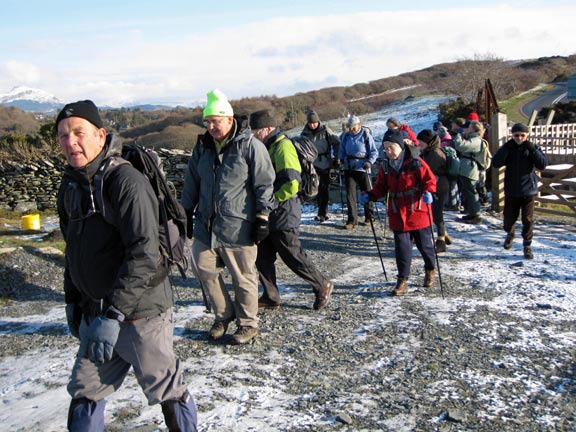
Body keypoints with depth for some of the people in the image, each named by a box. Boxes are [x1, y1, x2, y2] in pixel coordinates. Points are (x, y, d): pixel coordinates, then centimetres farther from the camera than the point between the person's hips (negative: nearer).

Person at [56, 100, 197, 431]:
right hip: (94, 313, 7)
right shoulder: (71, 184, 7)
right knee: (84, 393, 17)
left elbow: (144, 254, -25)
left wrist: (113, 314, -27)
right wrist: (72, 301, 18)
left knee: (167, 390, 9)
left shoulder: (126, 181, -19)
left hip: (140, 313, -7)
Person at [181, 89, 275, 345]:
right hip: (206, 224, 6)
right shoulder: (202, 147, 11)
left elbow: (264, 183, -7)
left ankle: (248, 323, 21)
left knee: (243, 276, 3)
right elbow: (192, 182, 20)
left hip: (238, 226, -6)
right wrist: (187, 212, 19)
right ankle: (223, 315, 28)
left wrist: (262, 216, -10)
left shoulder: (249, 145, -7)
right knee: (204, 269, 8)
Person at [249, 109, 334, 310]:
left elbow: (292, 184, -28)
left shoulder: (283, 147, -18)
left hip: (283, 215, -10)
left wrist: (270, 199, -18)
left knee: (293, 256, 1)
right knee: (263, 257, 12)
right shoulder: (269, 146, 13)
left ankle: (322, 286, 19)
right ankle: (270, 297, 23)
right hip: (268, 215, 10)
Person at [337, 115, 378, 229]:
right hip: (349, 168, 3)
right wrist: (340, 159, 0)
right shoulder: (346, 136, 7)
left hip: (362, 169, -3)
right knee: (350, 193, -1)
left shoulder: (366, 136, -5)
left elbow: (374, 152, -3)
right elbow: (341, 150, 17)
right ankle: (352, 220, 4)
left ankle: (369, 217, 25)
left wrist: (369, 162, -17)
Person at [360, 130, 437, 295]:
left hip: (418, 212, -3)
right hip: (397, 215, 3)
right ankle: (402, 281, 8)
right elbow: (381, 187, 10)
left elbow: (429, 179, -9)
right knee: (402, 248, 1)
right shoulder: (385, 166, 3)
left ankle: (430, 270, 39)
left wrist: (427, 192, -28)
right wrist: (370, 196, -6)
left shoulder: (415, 162, -11)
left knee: (424, 244, 11)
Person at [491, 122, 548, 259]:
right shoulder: (508, 148, 0)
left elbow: (543, 164, -14)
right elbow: (495, 163, -13)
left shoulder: (533, 148, -2)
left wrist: (532, 149, -20)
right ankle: (510, 234, 43)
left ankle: (527, 245, 12)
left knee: (528, 220, -2)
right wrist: (506, 148, -20)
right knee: (509, 217, 12)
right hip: (511, 191, 1)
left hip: (528, 191, -1)